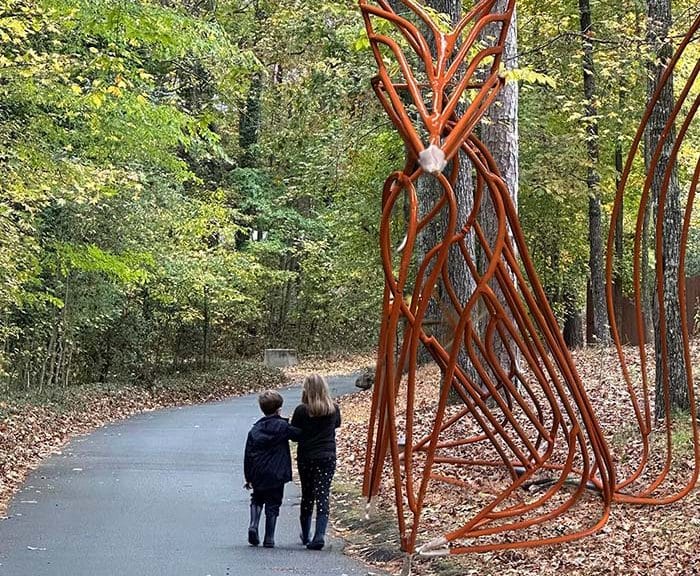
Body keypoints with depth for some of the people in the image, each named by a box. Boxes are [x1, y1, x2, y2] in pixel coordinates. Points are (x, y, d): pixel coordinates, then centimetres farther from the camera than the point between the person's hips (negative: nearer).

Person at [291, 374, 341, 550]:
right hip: (327, 457, 1)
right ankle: (320, 535, -15)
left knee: (307, 496, 14)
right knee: (323, 496, -1)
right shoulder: (333, 409, -2)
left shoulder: (301, 410, -11)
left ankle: (305, 535, 27)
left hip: (305, 458, -1)